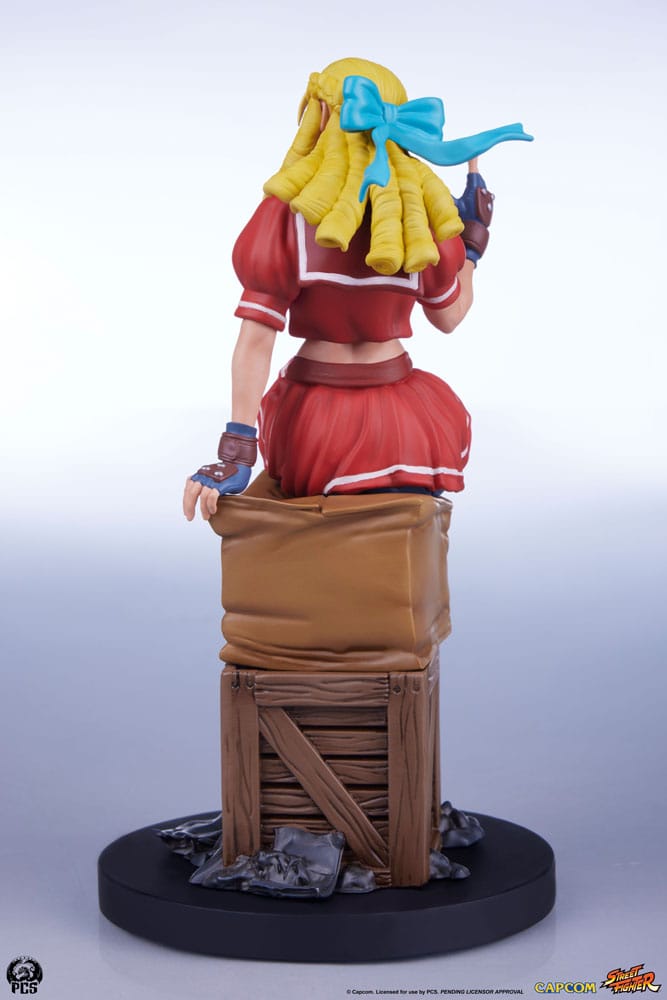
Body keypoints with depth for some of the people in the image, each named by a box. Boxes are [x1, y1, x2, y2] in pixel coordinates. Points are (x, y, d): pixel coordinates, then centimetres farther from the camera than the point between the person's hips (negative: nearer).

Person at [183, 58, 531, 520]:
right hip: (404, 428, 1)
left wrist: (236, 454, -19)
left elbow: (256, 339, -18)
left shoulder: (288, 214, -12)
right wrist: (473, 238, 21)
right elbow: (449, 316, 7)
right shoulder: (424, 213, -5)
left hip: (314, 430, -1)